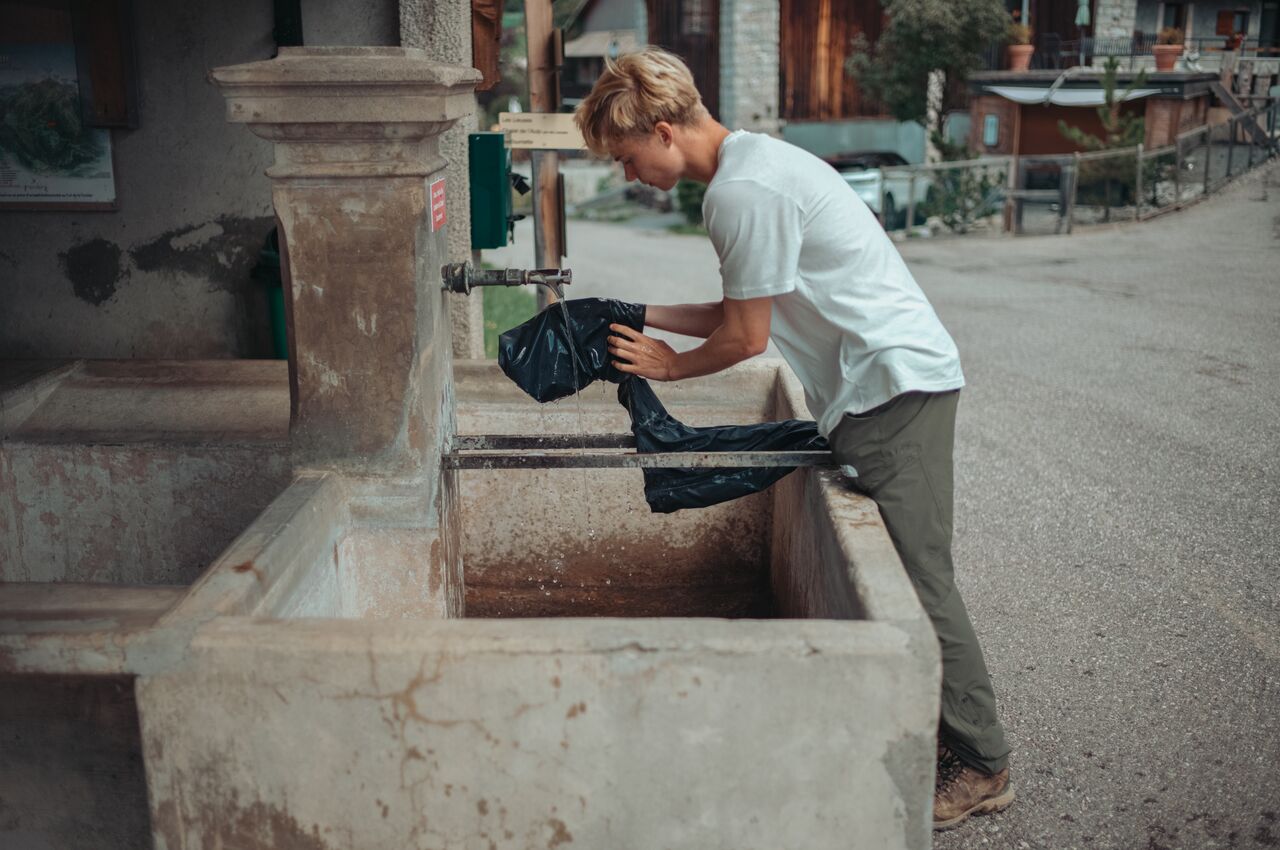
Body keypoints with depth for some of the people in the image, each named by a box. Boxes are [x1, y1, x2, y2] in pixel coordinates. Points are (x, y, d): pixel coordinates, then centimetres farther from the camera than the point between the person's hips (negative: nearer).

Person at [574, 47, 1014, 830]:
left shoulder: (742, 191, -17)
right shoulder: (753, 163, 16)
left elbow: (746, 337, -13)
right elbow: (746, 313, 18)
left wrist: (668, 366, 4)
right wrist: (642, 317, 15)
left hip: (894, 384, -10)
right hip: (884, 384, 10)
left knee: (917, 579, -6)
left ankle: (982, 766, 5)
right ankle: (946, 735, 21)